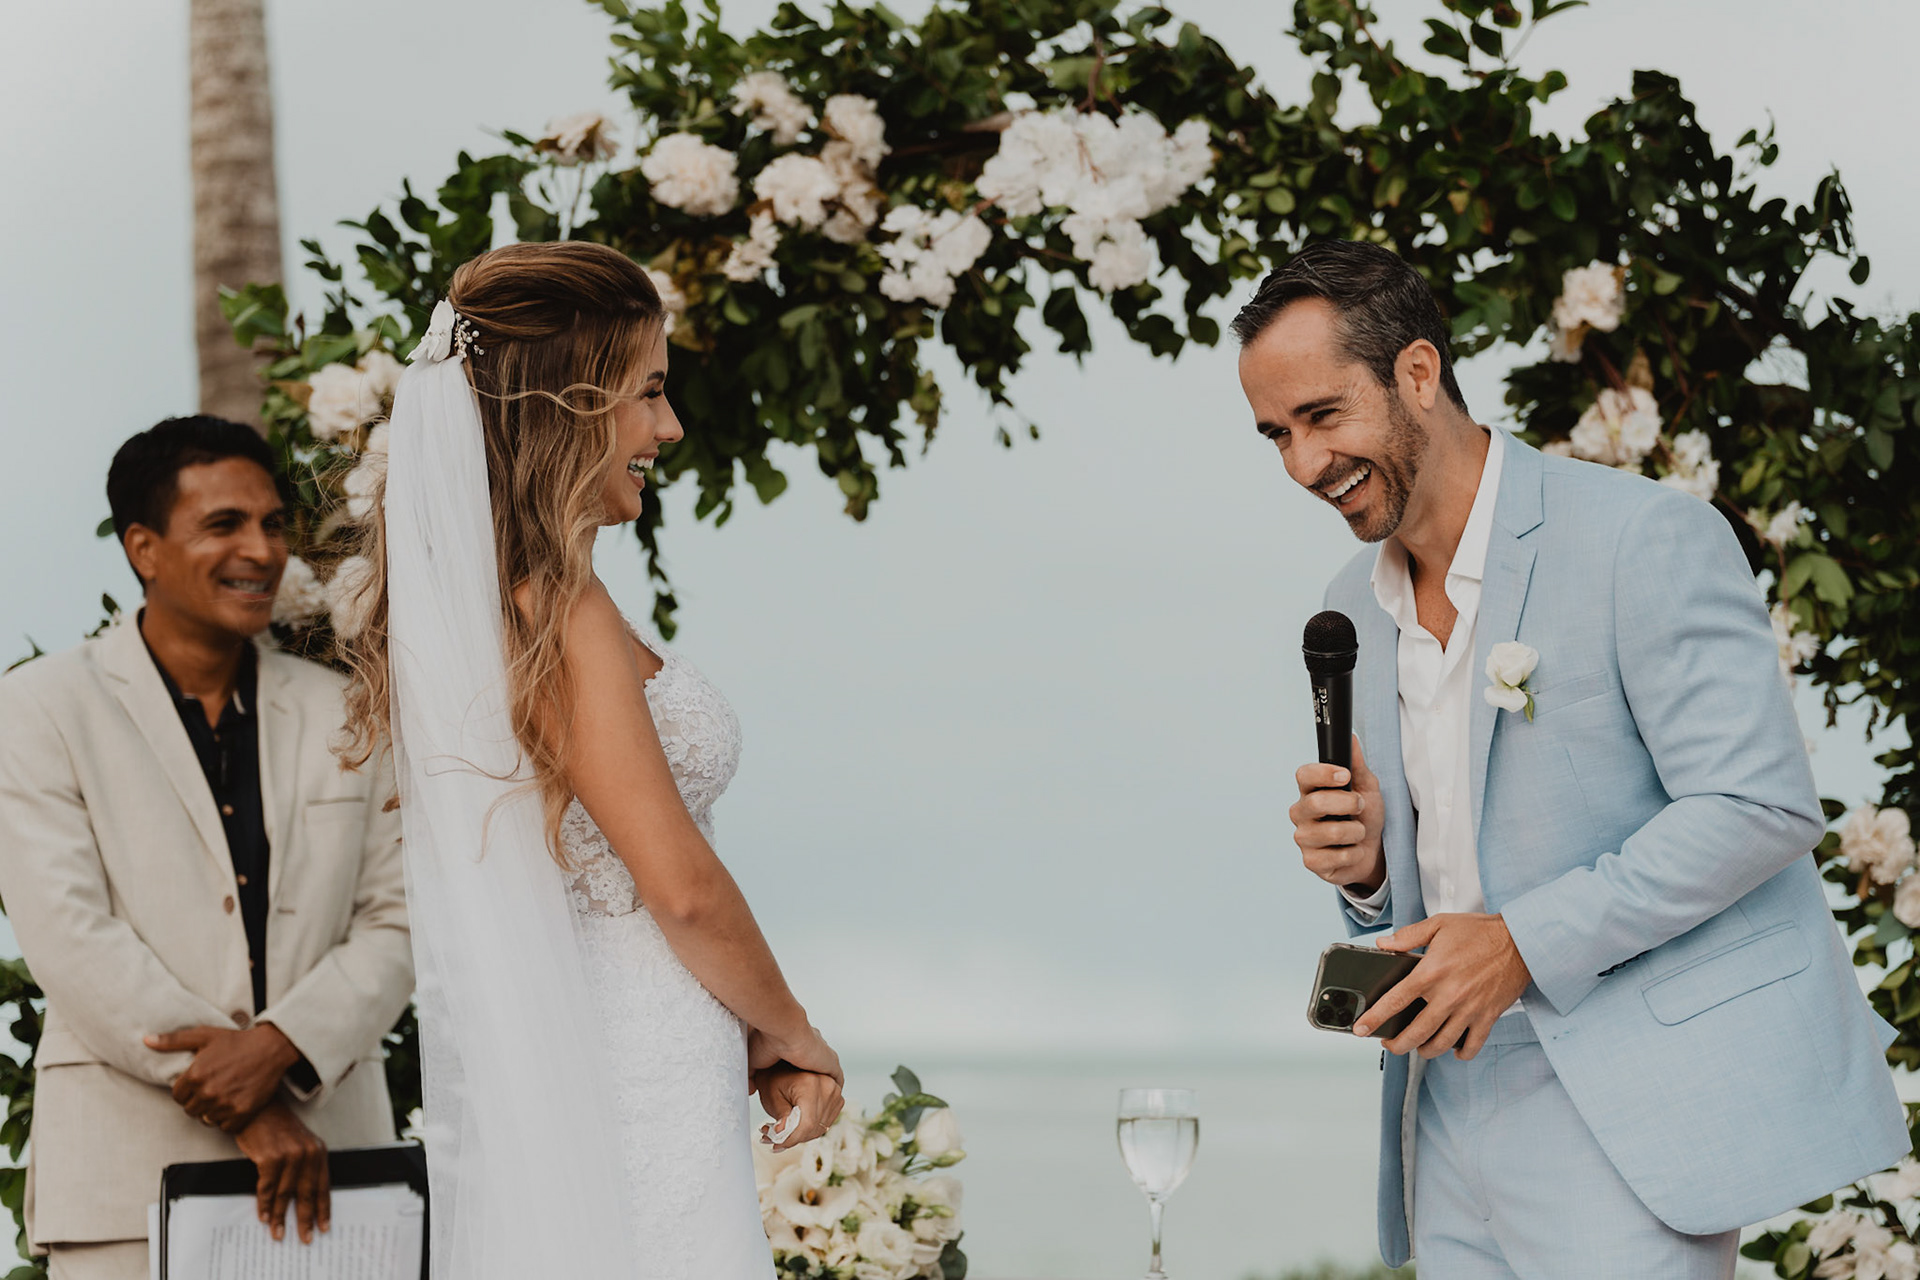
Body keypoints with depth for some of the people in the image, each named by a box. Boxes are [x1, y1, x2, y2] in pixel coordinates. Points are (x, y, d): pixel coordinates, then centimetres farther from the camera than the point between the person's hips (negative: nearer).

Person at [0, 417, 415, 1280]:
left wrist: (278, 1045, -12)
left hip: (327, 1166, 3)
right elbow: (71, 940, -8)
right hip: (132, 1174, -3)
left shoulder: (340, 715, 13)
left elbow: (396, 923, 7)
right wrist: (245, 1109, -13)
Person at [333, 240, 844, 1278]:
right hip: (631, 1097, -9)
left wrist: (756, 1039, 12)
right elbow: (682, 886, -17)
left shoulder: (464, 598, 11)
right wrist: (787, 1028, 0)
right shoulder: (561, 613, -16)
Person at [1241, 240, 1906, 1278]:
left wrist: (1527, 943, -18)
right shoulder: (1354, 606, 15)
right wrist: (1367, 868, -1)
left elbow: (1760, 806, -15)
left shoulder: (1647, 539, -10)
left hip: (1633, 1103, -7)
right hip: (1458, 1099, 7)